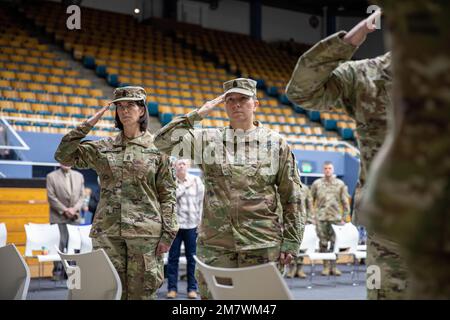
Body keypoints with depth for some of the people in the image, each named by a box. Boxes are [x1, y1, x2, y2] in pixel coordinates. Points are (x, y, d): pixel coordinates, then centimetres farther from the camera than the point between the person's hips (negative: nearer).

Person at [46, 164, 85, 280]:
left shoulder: (79, 176, 13)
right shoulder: (51, 176, 0)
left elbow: (82, 195, 9)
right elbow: (51, 197, -6)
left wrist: (75, 208, -8)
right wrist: (64, 210, -12)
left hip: (75, 217, 4)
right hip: (58, 217, -4)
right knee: (59, 244, -6)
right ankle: (58, 271, 1)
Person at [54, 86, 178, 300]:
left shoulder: (157, 148, 3)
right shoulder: (103, 148, 11)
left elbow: (167, 194, 2)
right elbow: (64, 155, 5)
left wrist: (167, 233, -5)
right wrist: (87, 125, 2)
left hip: (145, 231, -2)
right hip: (107, 230, 2)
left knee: (141, 292, 1)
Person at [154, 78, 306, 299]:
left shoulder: (276, 144, 6)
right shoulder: (208, 141, 9)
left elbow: (292, 198, 6)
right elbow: (163, 142, 4)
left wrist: (291, 243, 0)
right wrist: (197, 115, 1)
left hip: (262, 247, -1)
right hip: (214, 245, 1)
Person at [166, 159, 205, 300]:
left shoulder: (196, 180, 3)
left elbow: (200, 200, 6)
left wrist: (199, 218, 3)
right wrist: (185, 186, -12)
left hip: (191, 224, 1)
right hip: (174, 223, -1)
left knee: (191, 257, 5)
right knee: (173, 257, 1)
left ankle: (192, 288, 11)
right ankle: (172, 288, 7)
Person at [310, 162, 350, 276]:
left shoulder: (340, 184, 7)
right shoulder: (317, 184, 6)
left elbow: (345, 202, 8)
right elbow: (311, 200, 8)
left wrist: (344, 218, 3)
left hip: (336, 218, 0)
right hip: (321, 218, 0)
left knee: (335, 242, 1)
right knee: (323, 243, 0)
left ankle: (334, 266, 8)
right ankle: (326, 266, 7)